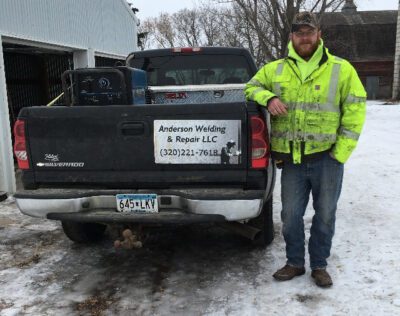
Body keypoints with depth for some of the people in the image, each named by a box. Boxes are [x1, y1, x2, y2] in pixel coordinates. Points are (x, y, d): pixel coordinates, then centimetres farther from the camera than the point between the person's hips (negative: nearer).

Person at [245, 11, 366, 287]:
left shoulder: (341, 69, 0)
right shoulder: (275, 70, 6)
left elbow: (355, 111, -1)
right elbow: (251, 87, 15)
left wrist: (341, 153, -8)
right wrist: (268, 98, -9)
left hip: (327, 159, -1)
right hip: (293, 160, 2)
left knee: (325, 215, 11)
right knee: (291, 216, 9)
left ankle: (319, 265, 31)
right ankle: (295, 263, 30)